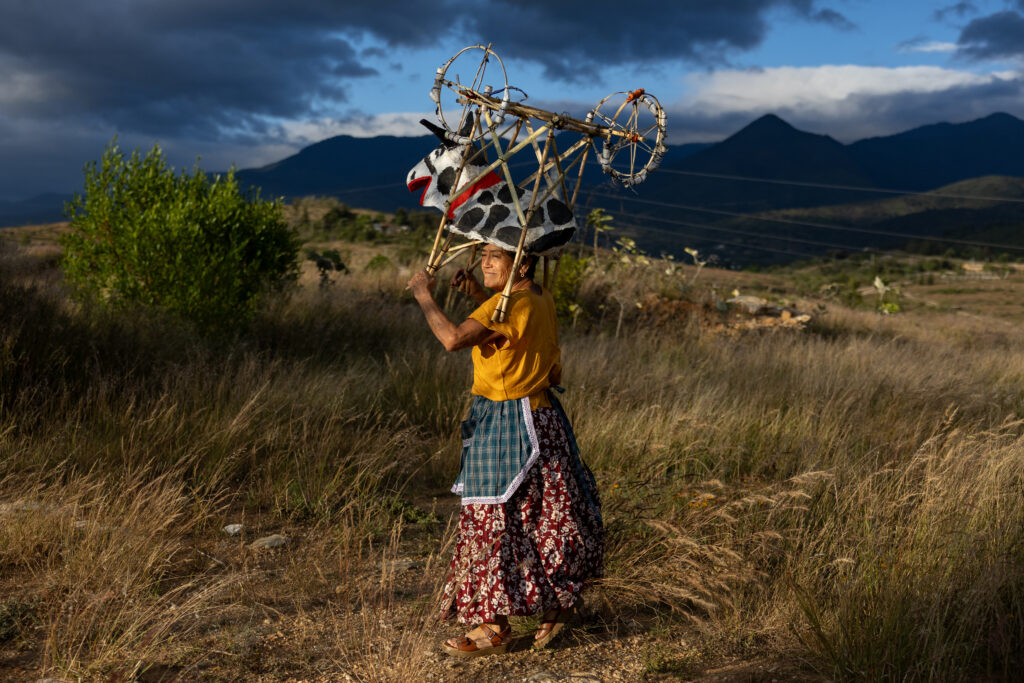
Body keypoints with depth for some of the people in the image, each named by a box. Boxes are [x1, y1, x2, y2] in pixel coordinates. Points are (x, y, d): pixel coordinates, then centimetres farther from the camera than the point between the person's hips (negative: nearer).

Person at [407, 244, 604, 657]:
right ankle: (557, 601, 34)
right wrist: (479, 296, 13)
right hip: (539, 417, 10)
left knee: (494, 520, -1)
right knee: (543, 514, 19)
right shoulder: (540, 299, 7)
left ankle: (495, 628, 9)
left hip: (507, 427, -9)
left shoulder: (506, 305, -21)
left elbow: (453, 338, -31)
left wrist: (424, 296, -17)